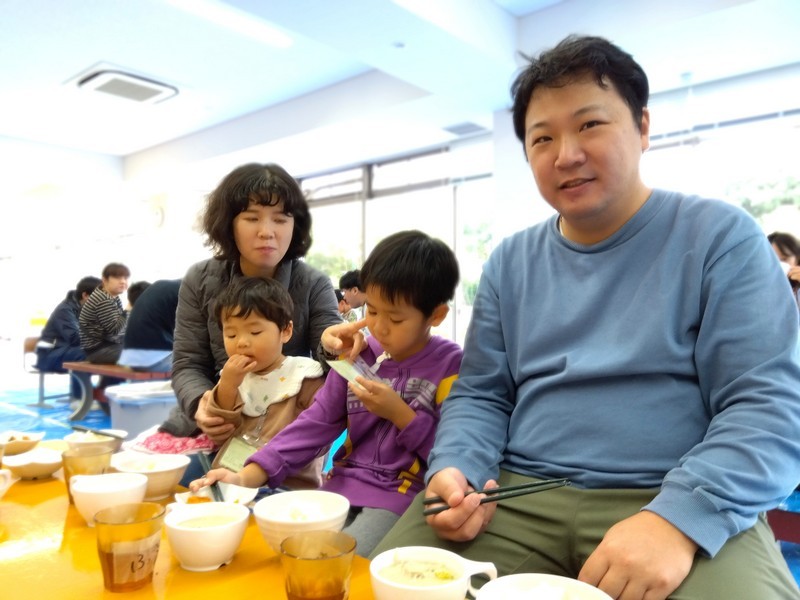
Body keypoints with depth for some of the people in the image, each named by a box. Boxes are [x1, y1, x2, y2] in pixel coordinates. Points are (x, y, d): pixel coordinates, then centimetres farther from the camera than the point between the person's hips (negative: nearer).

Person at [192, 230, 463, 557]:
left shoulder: (452, 366, -10)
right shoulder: (358, 355, 4)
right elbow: (316, 423, 0)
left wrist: (400, 414, -18)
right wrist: (248, 477, -10)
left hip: (404, 495, -5)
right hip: (343, 486, 5)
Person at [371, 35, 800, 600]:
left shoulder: (721, 238, -1)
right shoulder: (510, 262, 11)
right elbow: (481, 395, 10)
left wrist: (676, 518, -23)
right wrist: (454, 471, -9)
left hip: (684, 507, -2)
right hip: (515, 496, 3)